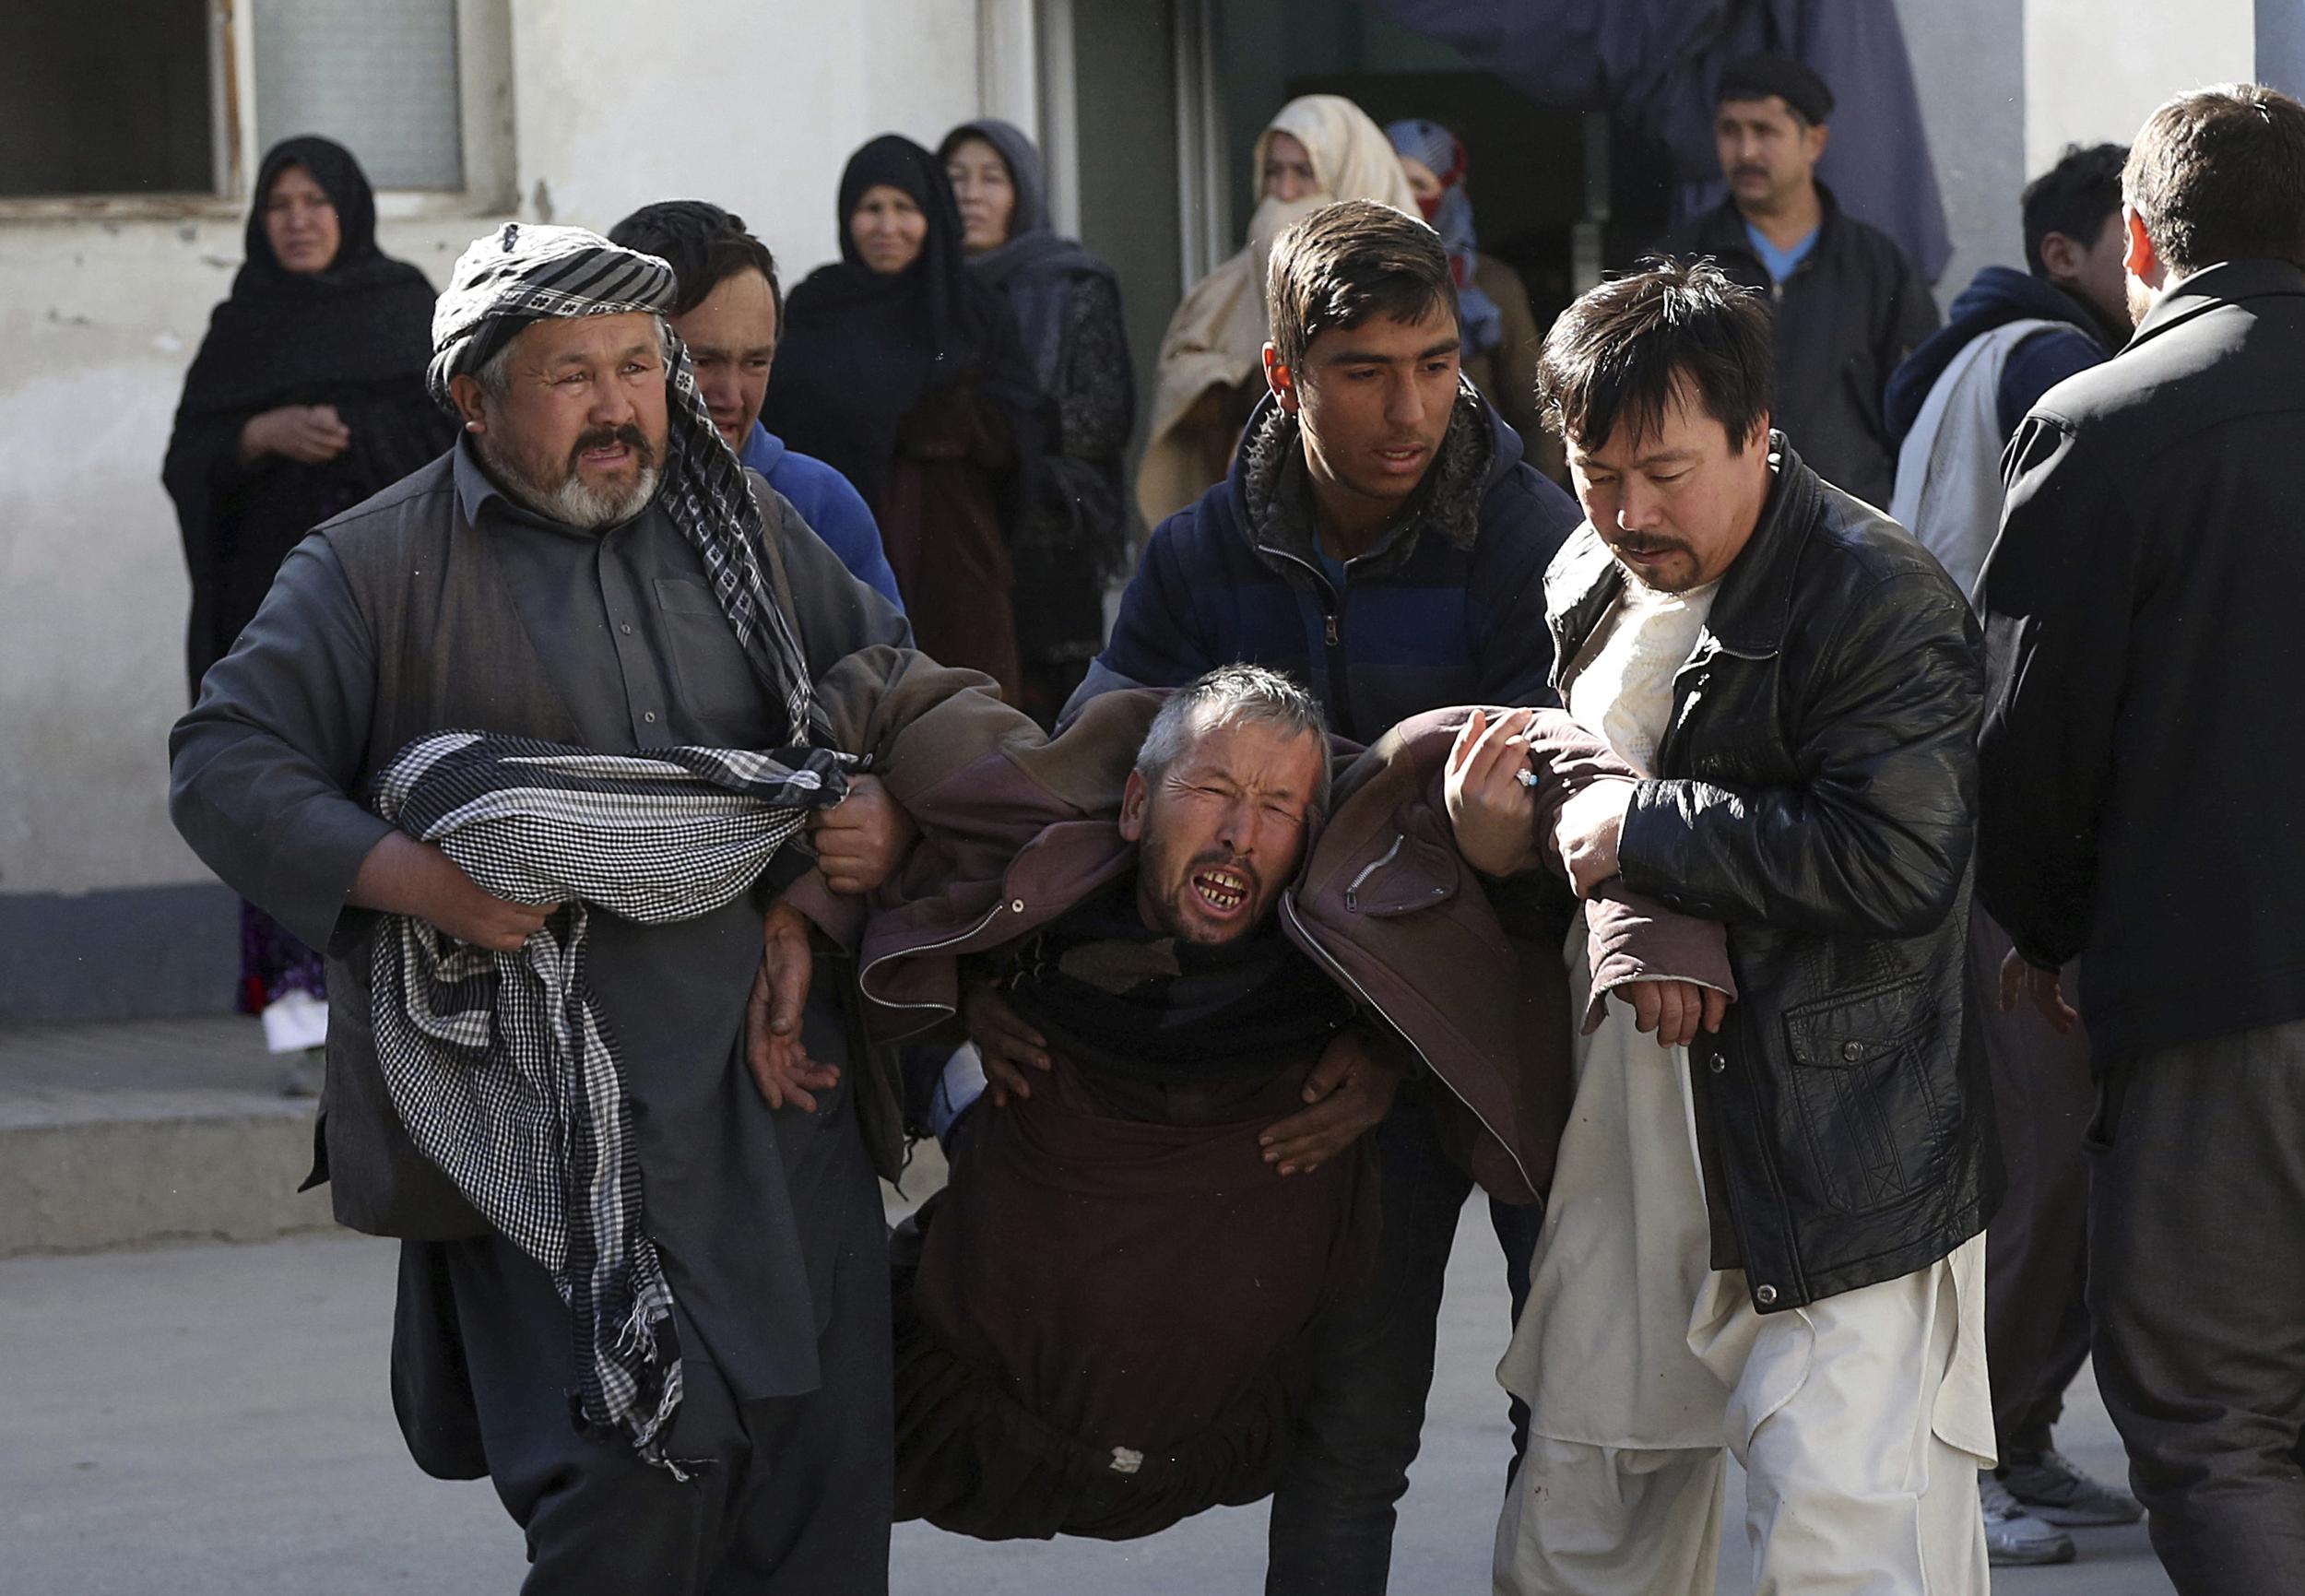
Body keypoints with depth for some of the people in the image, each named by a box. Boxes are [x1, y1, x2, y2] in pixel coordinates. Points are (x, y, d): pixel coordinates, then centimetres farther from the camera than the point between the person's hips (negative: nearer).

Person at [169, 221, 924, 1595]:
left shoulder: (745, 526, 15)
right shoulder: (375, 568, 1)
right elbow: (223, 767, -3)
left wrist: (889, 807, 2)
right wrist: (419, 882, -15)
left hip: (782, 1085, 5)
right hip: (551, 1124, -5)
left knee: (824, 1477, 4)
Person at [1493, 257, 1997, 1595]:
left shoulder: (1878, 603, -14)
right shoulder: (1592, 582, 13)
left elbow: (1898, 862, -26)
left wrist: (1644, 831, -19)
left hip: (1836, 1170, -8)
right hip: (1628, 1155, 8)